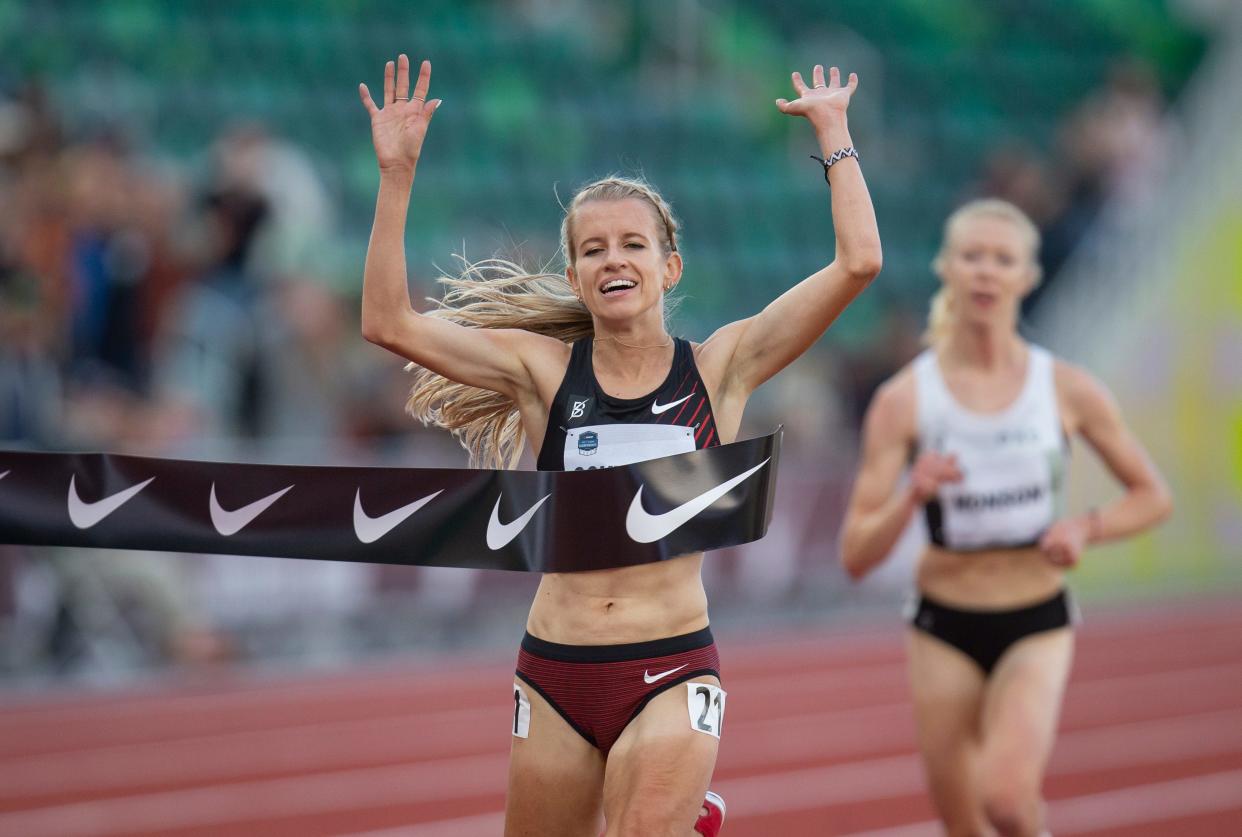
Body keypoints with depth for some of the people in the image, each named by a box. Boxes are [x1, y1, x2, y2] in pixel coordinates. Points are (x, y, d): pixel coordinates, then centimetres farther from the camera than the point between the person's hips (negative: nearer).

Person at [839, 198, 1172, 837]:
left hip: (1037, 624, -1)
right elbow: (855, 557, -9)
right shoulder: (904, 400, -7)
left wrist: (1085, 527, -12)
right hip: (945, 628, 1)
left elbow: (1152, 496, 8)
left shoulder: (1068, 390, -4)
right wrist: (910, 497, -27)